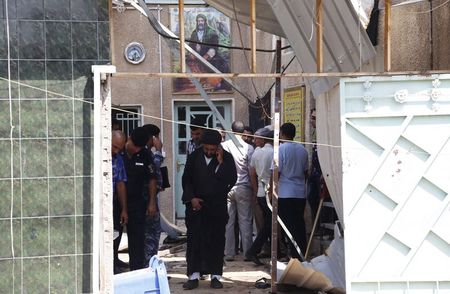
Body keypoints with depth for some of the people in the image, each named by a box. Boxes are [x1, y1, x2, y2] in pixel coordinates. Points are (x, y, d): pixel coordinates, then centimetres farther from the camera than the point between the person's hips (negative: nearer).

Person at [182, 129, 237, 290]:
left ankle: (215, 275, 10)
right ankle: (194, 275, 6)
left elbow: (231, 180, -12)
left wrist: (221, 162, -16)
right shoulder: (194, 156, 4)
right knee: (194, 240, 1)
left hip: (217, 206, -1)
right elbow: (186, 179, 7)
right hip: (196, 204, 1)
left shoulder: (226, 158, -2)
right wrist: (191, 198, -4)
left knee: (216, 240, 3)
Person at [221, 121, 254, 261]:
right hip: (243, 188, -1)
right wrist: (253, 187, 7)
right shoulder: (248, 148, -7)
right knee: (245, 221, 6)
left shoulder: (223, 146, -4)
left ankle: (229, 253, 8)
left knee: (228, 222, 6)